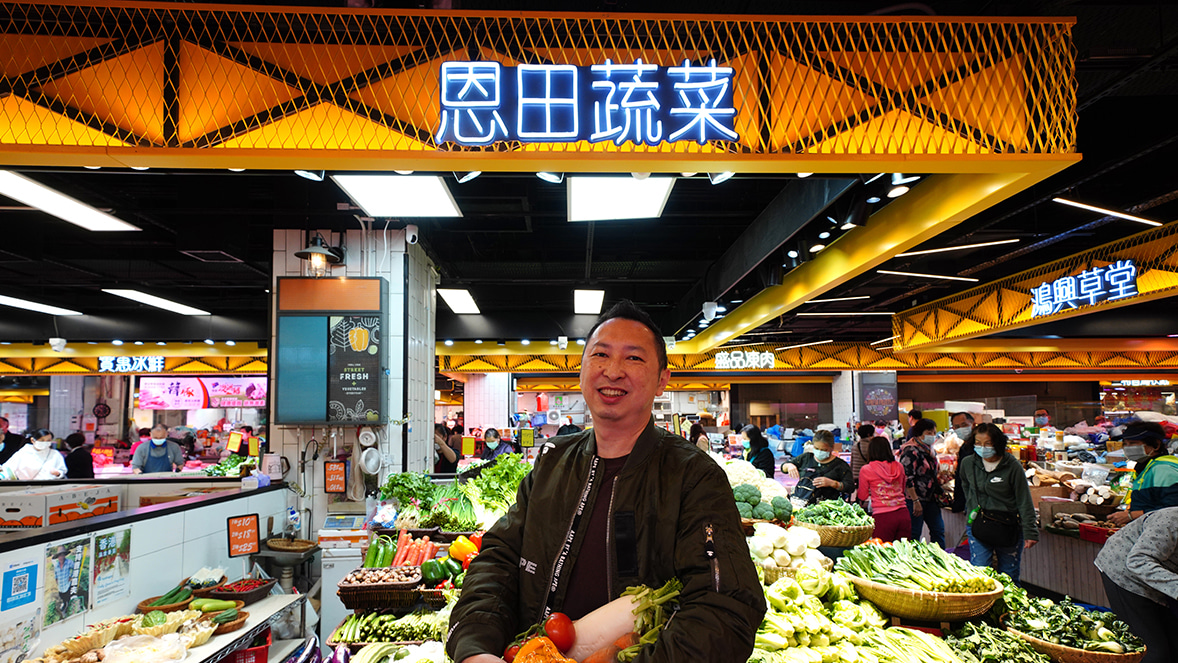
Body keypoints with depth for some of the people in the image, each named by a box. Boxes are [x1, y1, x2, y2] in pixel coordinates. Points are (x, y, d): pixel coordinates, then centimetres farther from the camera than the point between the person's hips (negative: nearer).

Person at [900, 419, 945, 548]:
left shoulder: (928, 449, 12)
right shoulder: (911, 451, -17)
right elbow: (907, 478, -22)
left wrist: (940, 480, 11)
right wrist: (916, 501, -23)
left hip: (930, 498, 9)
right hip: (914, 499, -9)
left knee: (938, 530, 11)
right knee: (914, 534, -3)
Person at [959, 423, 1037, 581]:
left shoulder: (1013, 467, -8)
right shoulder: (968, 464, 1)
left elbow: (1024, 502, -5)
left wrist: (1030, 532, -7)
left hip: (1008, 529, -2)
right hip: (977, 527, 2)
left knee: (1008, 576, 7)